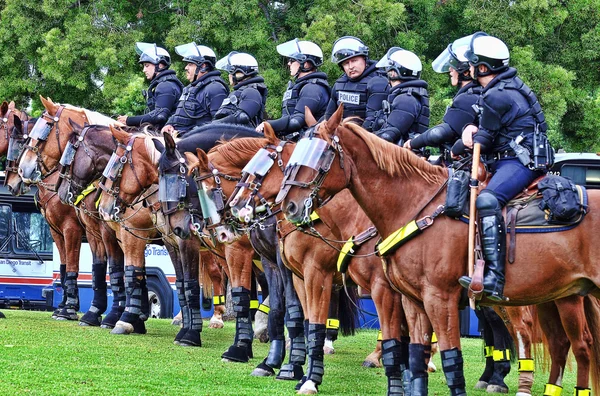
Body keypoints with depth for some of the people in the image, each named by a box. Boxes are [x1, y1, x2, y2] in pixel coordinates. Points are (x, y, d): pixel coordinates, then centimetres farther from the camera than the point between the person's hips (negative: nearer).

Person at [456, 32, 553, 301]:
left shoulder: (496, 97, -16)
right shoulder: (510, 86, 16)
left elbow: (482, 143, -11)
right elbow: (494, 129, 22)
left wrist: (455, 150, 9)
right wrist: (473, 130, 0)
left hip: (519, 161, -12)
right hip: (521, 159, 12)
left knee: (486, 200, -33)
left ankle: (494, 278, -45)